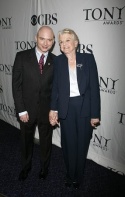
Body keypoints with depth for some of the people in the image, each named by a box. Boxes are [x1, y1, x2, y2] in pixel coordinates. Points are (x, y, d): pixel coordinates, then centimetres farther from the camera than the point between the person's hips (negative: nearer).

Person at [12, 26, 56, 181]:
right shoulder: (22, 57, -9)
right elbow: (16, 85, -9)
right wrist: (21, 110, -12)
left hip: (47, 110, 1)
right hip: (27, 109, 0)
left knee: (46, 141, 19)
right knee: (26, 140, 20)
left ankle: (44, 167, 45)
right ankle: (26, 166, 47)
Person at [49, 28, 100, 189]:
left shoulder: (88, 58, -4)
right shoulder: (58, 61, 2)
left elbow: (94, 87, -5)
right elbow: (55, 87, 4)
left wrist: (95, 114, -8)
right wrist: (53, 109, -4)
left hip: (85, 107, -1)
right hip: (66, 108, 1)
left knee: (82, 144, 13)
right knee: (69, 144, 12)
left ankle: (78, 177, 37)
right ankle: (70, 175, 37)